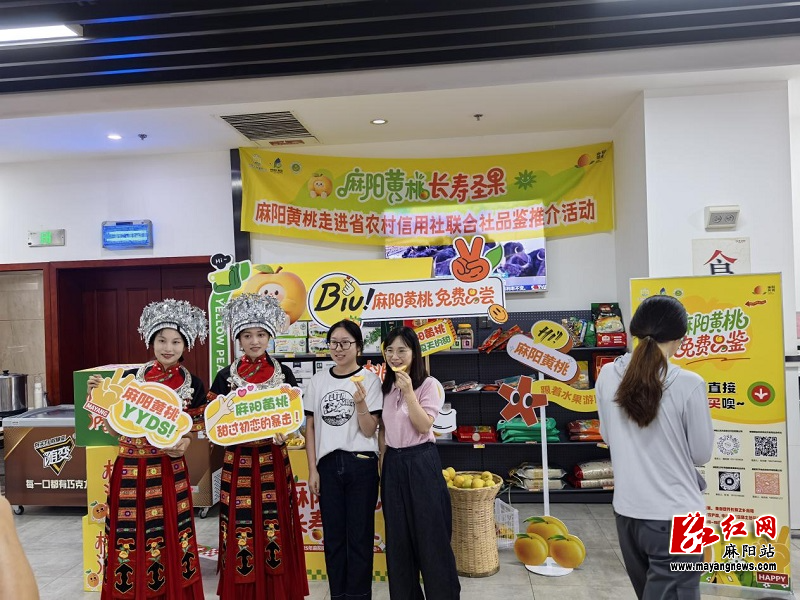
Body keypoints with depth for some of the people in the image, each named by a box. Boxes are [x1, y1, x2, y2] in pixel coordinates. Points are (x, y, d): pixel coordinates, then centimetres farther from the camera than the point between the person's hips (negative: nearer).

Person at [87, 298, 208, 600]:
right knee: (129, 540, 8)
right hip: (130, 471, 1)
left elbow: (194, 431, 4)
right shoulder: (130, 377, -1)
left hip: (168, 472, 0)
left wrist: (182, 447, -16)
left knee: (169, 539, 7)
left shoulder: (193, 385, -2)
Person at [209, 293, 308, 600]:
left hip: (273, 461, 1)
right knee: (241, 532, 2)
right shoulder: (225, 376, 1)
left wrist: (283, 433, -15)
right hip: (238, 463, 0)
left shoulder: (284, 374, 2)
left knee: (275, 530, 4)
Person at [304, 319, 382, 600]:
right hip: (328, 464, 3)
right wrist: (312, 469, 2)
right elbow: (310, 427, 7)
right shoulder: (318, 380, 5)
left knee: (359, 536, 5)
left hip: (361, 464, -3)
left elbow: (369, 431, -8)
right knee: (333, 535, 12)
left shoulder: (369, 379, -5)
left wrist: (360, 404, -25)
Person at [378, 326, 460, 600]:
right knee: (398, 537, 12)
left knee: (430, 534, 2)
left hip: (421, 462, -5)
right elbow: (382, 429, 12)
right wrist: (383, 463, 9)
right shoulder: (385, 387, 7)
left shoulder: (429, 385, -8)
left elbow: (424, 426, -17)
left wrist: (408, 391, -23)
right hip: (393, 464, 5)